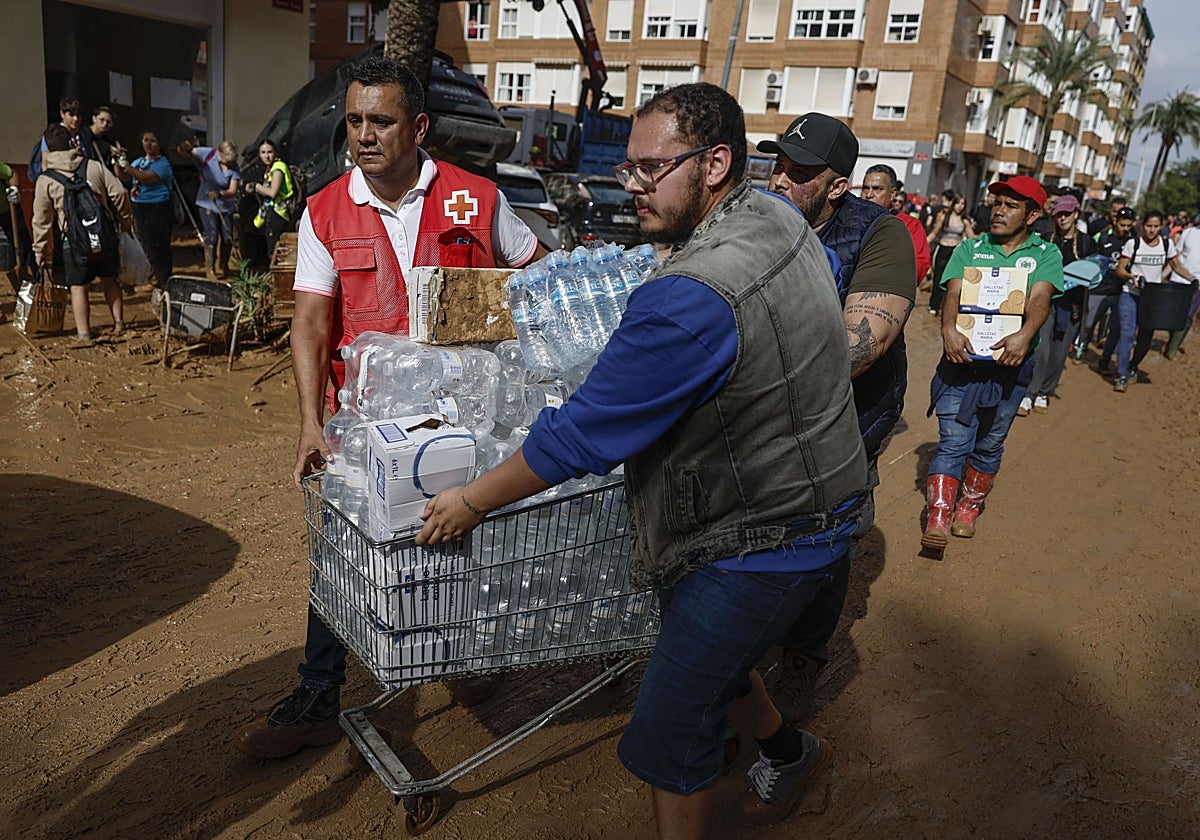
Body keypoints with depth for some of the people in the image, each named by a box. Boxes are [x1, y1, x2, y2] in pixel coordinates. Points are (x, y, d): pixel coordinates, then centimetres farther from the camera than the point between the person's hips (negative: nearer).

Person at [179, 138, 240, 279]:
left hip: (225, 205, 3)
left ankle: (223, 266, 28)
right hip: (207, 204, -2)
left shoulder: (234, 167, -12)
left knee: (227, 238, 7)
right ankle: (209, 269, 2)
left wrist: (219, 194, -36)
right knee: (212, 236, -8)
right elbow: (182, 152, -12)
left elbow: (233, 190, -17)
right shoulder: (207, 154, -14)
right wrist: (186, 149, -36)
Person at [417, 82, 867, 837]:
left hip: (757, 541, -10)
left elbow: (582, 434, -26)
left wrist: (474, 500, -13)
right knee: (711, 656, 29)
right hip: (801, 498, 10)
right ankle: (789, 751, 54)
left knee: (672, 733, 3)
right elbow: (833, 275, 23)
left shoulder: (690, 300, -32)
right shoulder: (780, 217, -2)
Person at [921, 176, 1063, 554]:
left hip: (1010, 363, 1)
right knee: (953, 441, -7)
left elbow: (1039, 299, -12)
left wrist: (1025, 335, -33)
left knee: (989, 445, 13)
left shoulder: (1046, 254, 5)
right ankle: (937, 520, -8)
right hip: (962, 356, -1)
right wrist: (949, 328, -29)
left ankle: (969, 508, 30)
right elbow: (954, 292, -8)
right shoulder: (970, 249, 7)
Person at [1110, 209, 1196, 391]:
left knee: (1146, 337, 8)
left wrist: (1192, 278, -5)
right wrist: (1132, 276, -23)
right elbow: (1120, 270, -3)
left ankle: (1133, 366, 33)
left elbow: (1177, 266, 12)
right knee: (1127, 334, -14)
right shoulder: (1133, 244, -5)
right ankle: (1122, 376, -8)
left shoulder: (1167, 244, 2)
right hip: (1130, 295, -3)